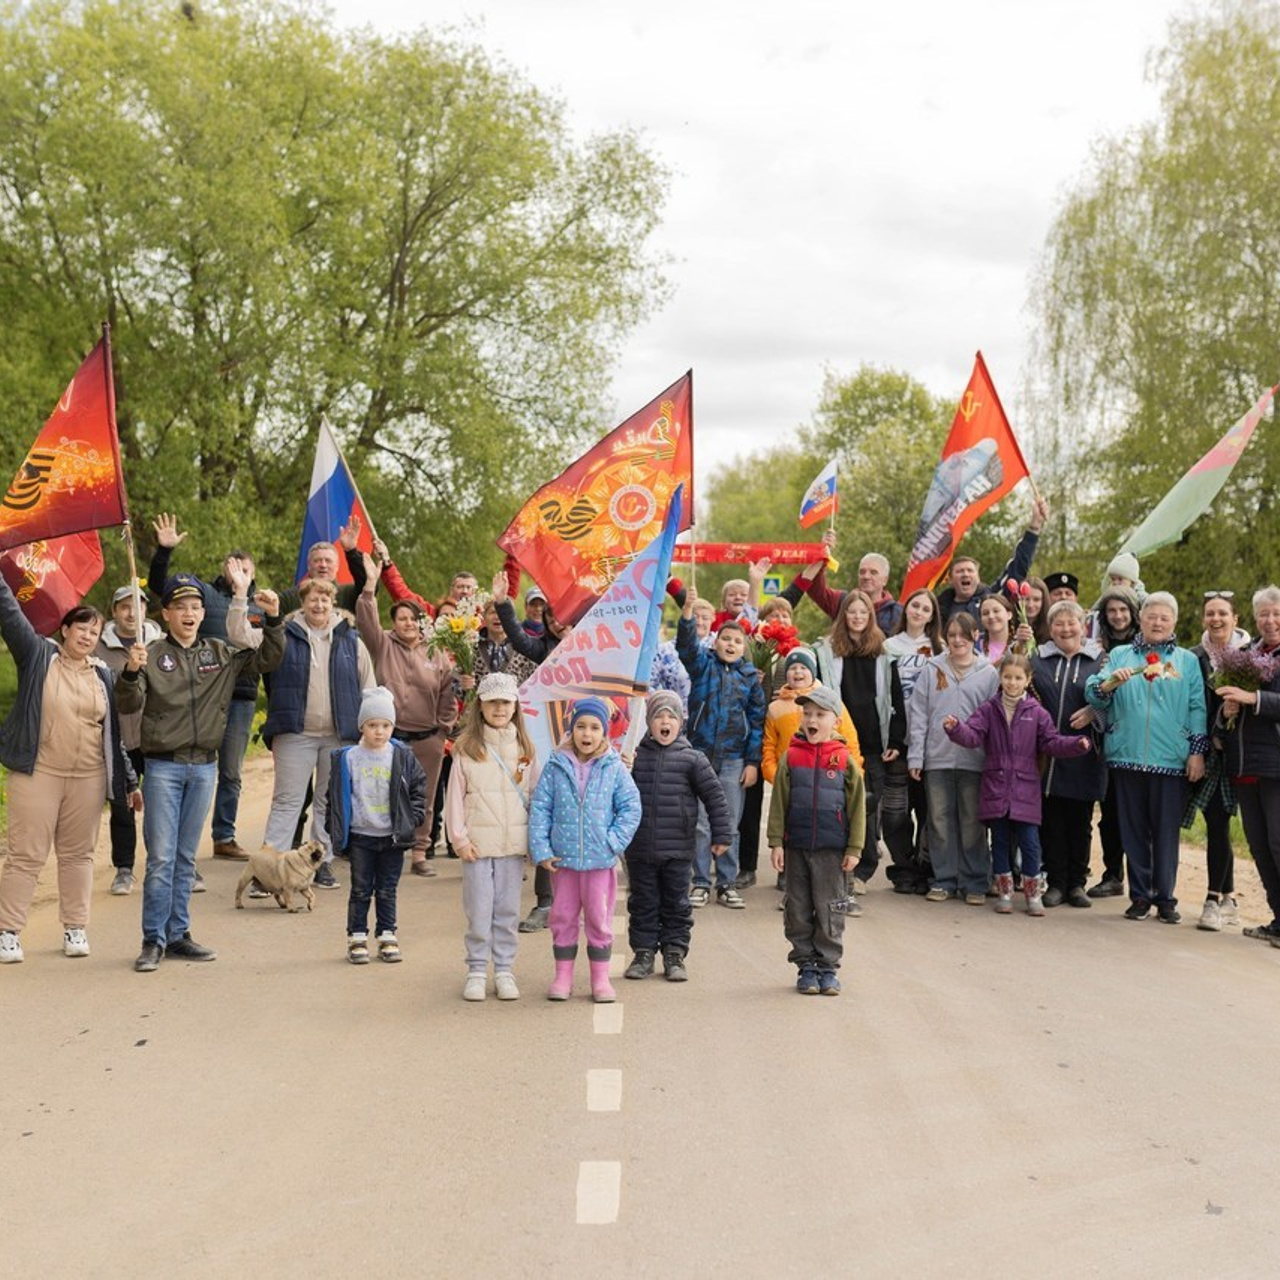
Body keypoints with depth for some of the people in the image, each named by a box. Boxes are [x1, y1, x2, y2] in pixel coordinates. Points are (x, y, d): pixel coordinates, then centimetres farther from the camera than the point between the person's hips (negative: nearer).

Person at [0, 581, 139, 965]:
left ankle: (75, 928, 17)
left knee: (78, 853, 9)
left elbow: (115, 734, 15)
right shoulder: (38, 656, 3)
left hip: (88, 778, 3)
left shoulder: (103, 675, 11)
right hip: (38, 773, -3)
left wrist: (130, 782, 14)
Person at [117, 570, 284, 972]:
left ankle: (178, 934, 20)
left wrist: (272, 620, -6)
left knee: (185, 857, 12)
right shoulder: (152, 655, -4)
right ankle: (153, 940, 3)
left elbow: (267, 660, 8)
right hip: (163, 766, -4)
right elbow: (130, 705, -10)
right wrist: (131, 673, -30)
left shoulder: (220, 654, 9)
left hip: (204, 766, 4)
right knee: (161, 857, -4)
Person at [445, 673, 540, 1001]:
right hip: (478, 842, -2)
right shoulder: (466, 748, 1)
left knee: (508, 910, 7)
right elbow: (455, 795, 0)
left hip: (513, 841, 2)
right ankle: (477, 971, 14)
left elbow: (534, 795, 9)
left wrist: (535, 839, 3)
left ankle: (504, 971, 16)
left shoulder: (524, 749, 7)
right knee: (478, 911, 3)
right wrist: (459, 838, -5)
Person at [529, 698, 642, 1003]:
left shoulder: (614, 768, -4)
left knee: (599, 919, 8)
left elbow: (631, 808, -1)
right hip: (562, 859, 1)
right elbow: (539, 807, -1)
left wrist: (614, 842, -10)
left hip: (601, 860, -1)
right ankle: (563, 976, 23)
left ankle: (601, 978, 19)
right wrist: (541, 849, -6)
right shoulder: (556, 766, -2)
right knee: (562, 918, 11)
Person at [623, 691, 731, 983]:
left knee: (676, 904, 8)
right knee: (642, 904, 10)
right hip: (640, 850, 1)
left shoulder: (691, 758, -3)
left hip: (677, 850, -1)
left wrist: (721, 835, -2)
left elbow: (715, 796, -1)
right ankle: (643, 953, 20)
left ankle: (675, 954, 19)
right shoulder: (636, 756, 1)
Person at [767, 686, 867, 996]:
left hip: (831, 849, -1)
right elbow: (778, 803, 1)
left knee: (830, 910, 5)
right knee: (798, 910, 8)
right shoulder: (791, 757, 0)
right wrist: (776, 842, -3)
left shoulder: (845, 760, -2)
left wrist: (854, 849, -3)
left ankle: (828, 967, 16)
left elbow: (857, 807, 0)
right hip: (796, 846, 1)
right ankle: (806, 967, 19)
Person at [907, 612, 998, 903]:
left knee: (972, 823, 4)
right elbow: (918, 714, 5)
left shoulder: (988, 674, 4)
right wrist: (915, 756, -2)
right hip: (937, 758, 1)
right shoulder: (932, 670, 6)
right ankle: (943, 880, 13)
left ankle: (974, 883, 11)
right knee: (940, 822, 5)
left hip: (973, 759, -1)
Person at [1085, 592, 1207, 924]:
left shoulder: (1187, 661, 12)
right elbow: (1093, 695, 3)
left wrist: (1197, 751, -1)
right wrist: (1112, 681, -17)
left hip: (1172, 759, -1)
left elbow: (1197, 708, 7)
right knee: (1134, 829, 6)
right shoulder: (1119, 656, 12)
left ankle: (1165, 897, 10)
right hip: (1127, 756, 1)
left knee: (1166, 831, 1)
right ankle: (1139, 896, 14)